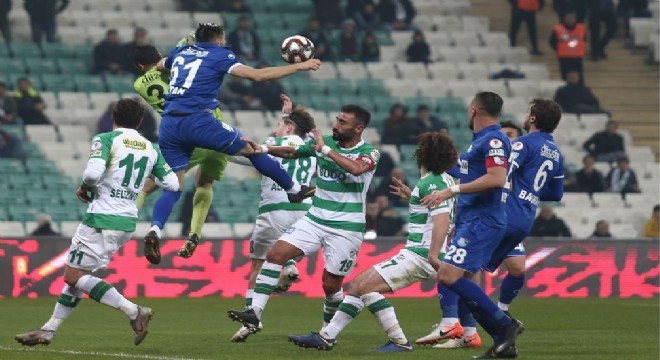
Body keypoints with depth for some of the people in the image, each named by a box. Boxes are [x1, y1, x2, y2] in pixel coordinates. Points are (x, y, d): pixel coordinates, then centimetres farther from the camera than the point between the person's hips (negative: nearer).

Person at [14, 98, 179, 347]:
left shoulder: (106, 140, -8)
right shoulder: (151, 149, 9)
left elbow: (93, 173, -23)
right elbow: (172, 185, 7)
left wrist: (84, 187, -2)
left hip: (102, 219, -8)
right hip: (128, 221, 8)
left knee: (74, 276, -5)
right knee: (76, 274, 17)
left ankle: (134, 311, -15)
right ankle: (48, 330, 19)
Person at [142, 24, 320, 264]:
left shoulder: (181, 52, 21)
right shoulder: (219, 55, 4)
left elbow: (159, 66, 42)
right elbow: (258, 75, -5)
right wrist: (300, 66, 1)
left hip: (168, 124, 5)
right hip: (198, 121, -5)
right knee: (250, 149, 11)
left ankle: (155, 230, -17)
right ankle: (295, 190, 22)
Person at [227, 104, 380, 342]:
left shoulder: (369, 153, -9)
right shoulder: (325, 142, 5)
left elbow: (357, 169, -32)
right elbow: (293, 152, 20)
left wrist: (325, 149, -27)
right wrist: (264, 149, 5)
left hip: (346, 229, -5)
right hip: (315, 220, 5)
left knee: (331, 284, 0)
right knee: (275, 254, -11)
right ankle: (255, 313, -13)